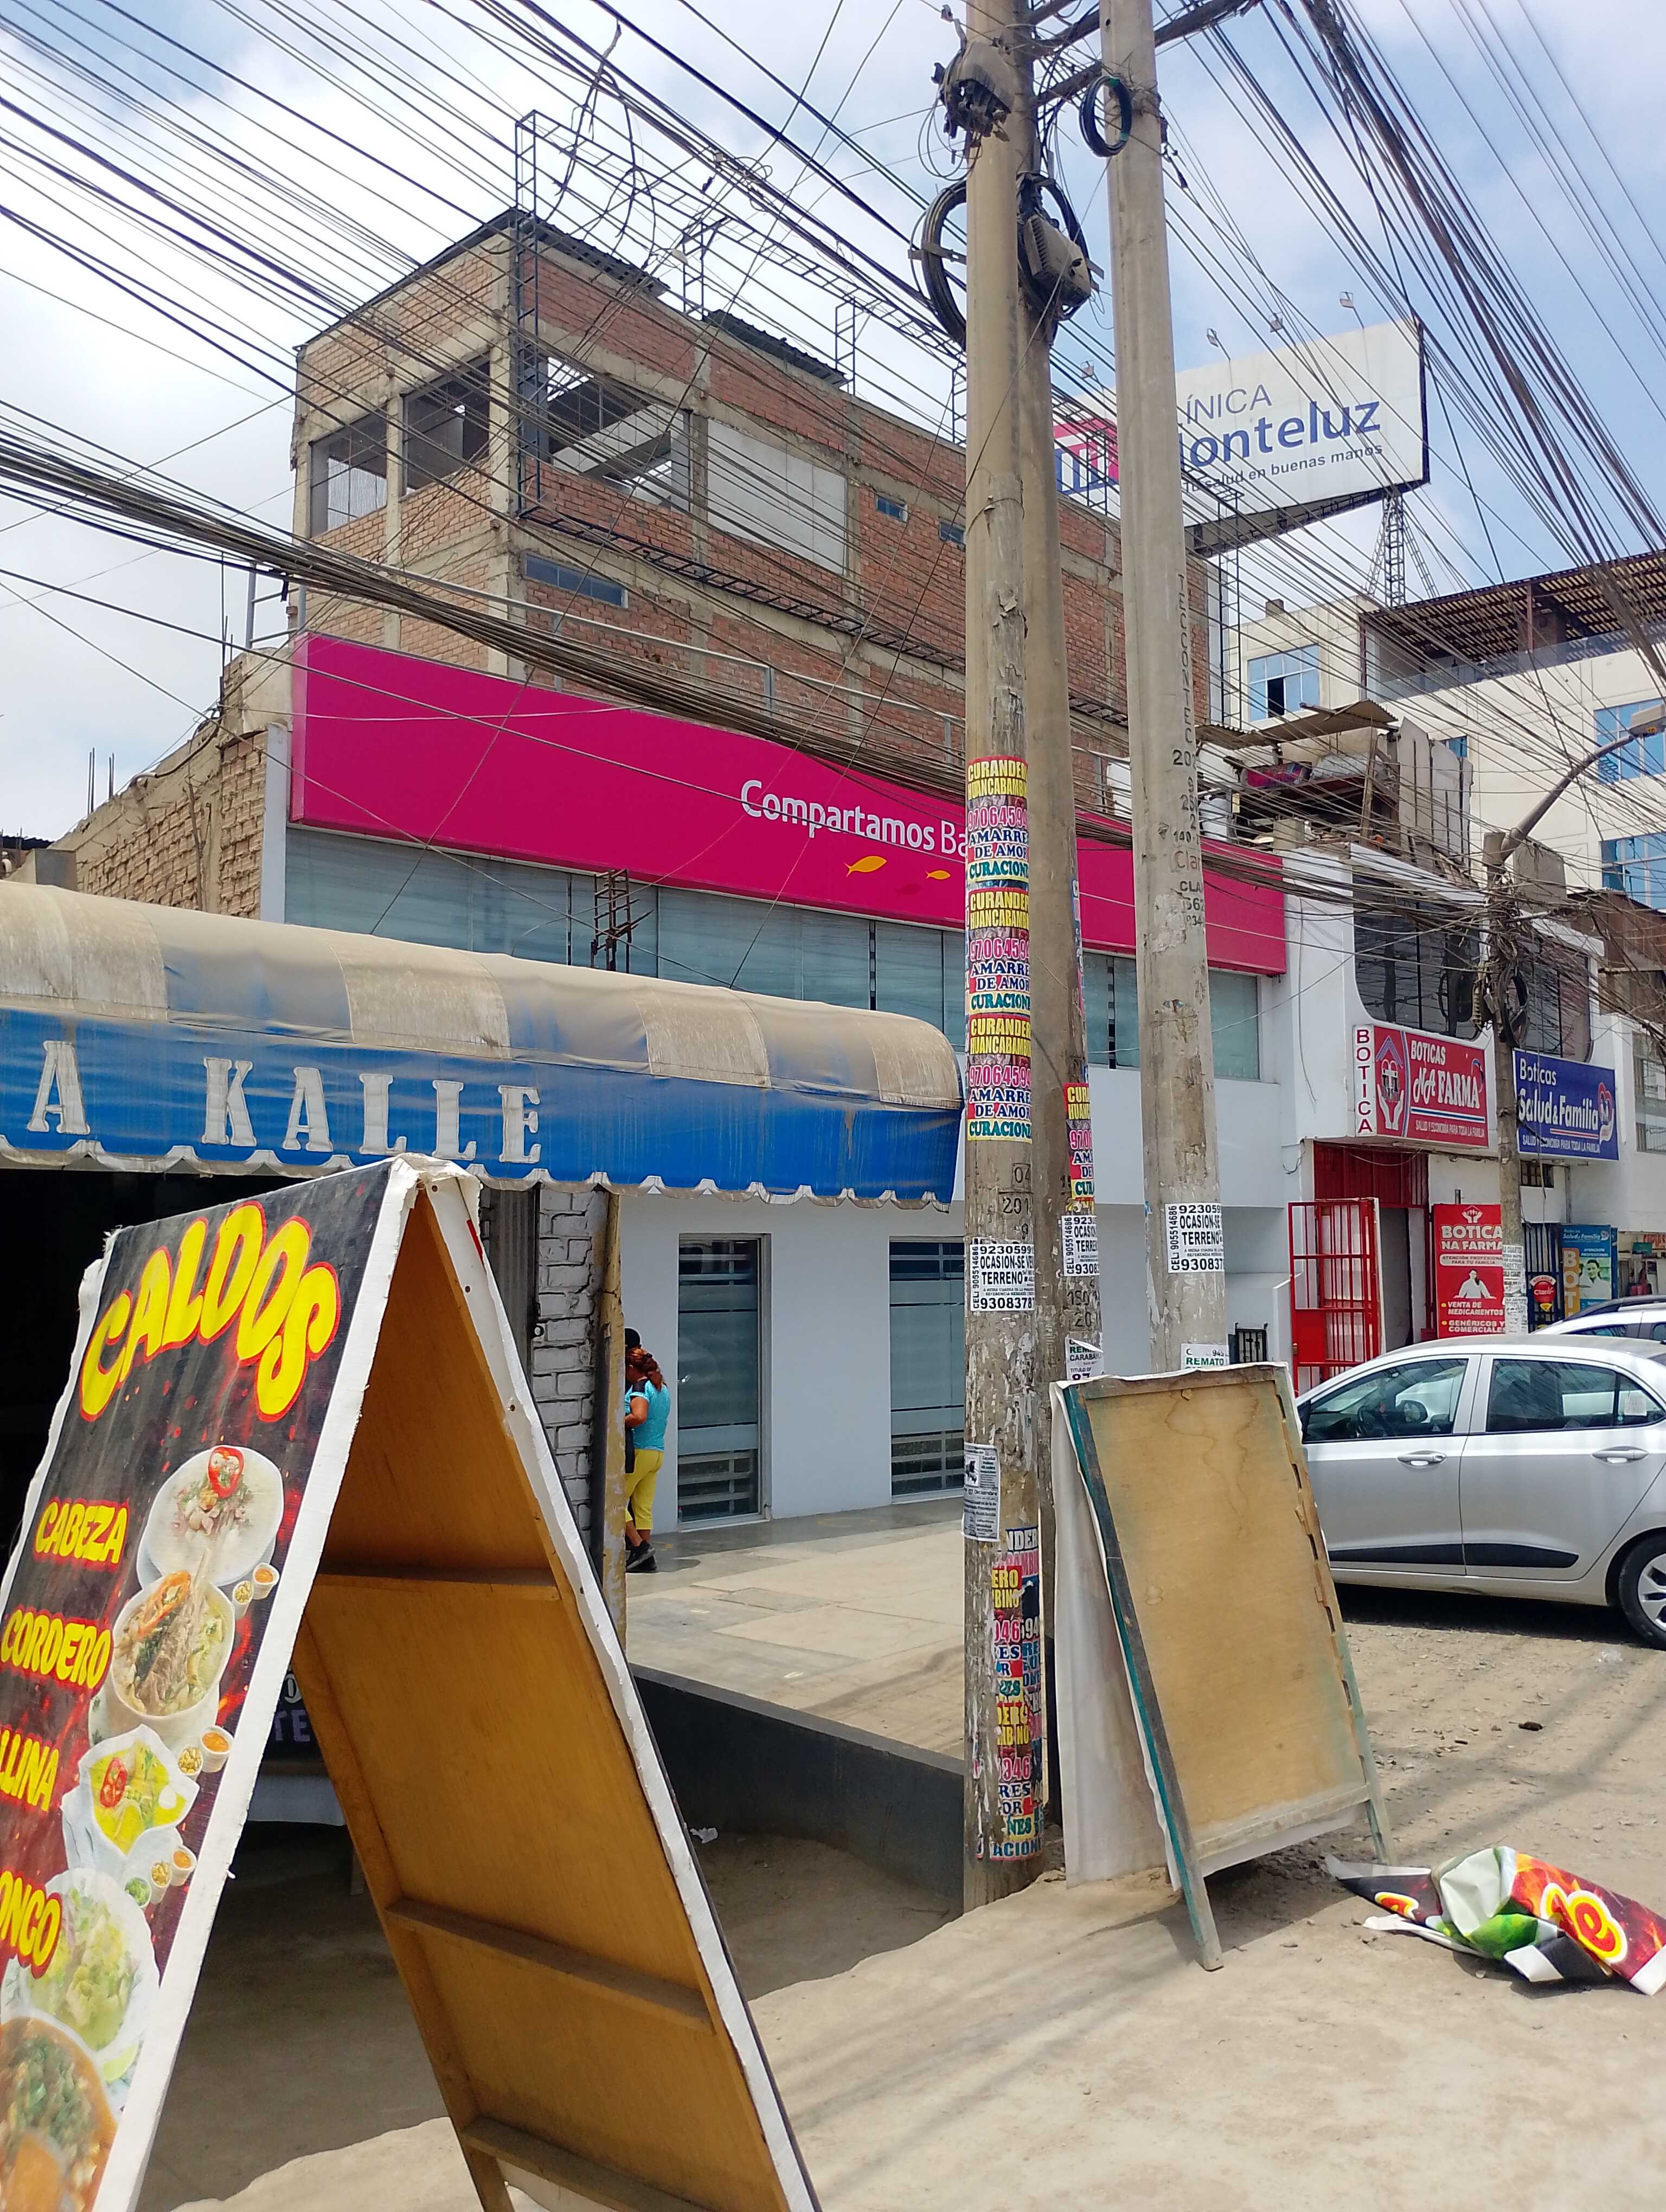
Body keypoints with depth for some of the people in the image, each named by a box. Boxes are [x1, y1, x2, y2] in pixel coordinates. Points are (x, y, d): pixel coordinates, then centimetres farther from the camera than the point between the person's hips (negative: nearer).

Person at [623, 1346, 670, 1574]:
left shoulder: (640, 1386, -11)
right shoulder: (663, 1389, 15)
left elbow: (639, 1417, -26)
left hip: (638, 1451, -8)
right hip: (658, 1453, 9)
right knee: (643, 1507, 10)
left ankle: (638, 1547, -7)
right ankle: (647, 1559, 8)